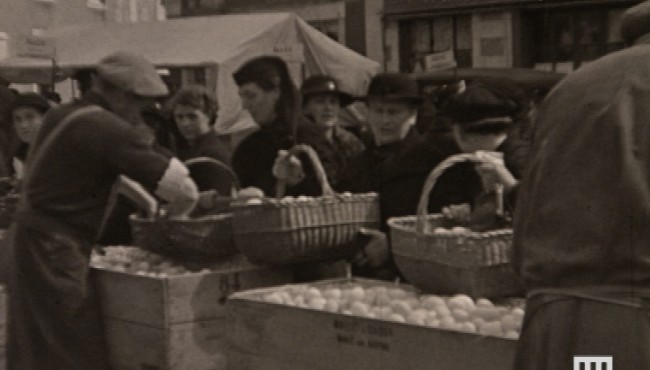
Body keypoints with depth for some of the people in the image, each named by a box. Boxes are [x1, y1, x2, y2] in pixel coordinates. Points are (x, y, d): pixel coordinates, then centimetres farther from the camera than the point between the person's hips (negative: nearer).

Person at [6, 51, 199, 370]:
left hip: (30, 234, 9)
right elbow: (183, 189, -17)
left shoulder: (62, 116, 9)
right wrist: (173, 215, 3)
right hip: (56, 248, -9)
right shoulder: (108, 129, -17)